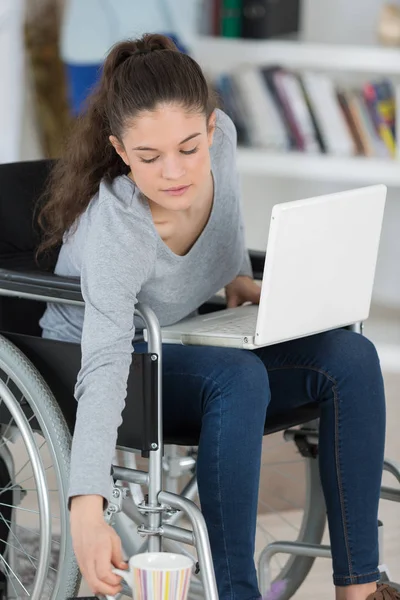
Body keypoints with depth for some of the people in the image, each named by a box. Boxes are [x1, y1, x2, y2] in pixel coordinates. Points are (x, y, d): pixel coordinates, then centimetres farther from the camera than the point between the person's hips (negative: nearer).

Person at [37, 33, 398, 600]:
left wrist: (239, 279, -1)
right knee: (238, 378, -36)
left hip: (185, 343, 7)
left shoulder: (220, 135, -18)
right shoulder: (118, 233, -36)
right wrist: (87, 509, -58)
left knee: (352, 358, -15)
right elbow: (105, 365, -48)